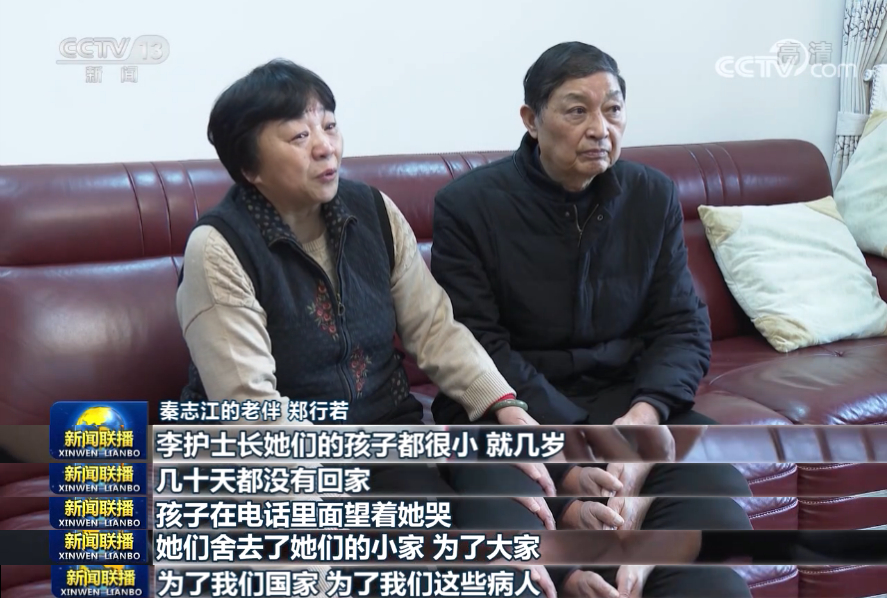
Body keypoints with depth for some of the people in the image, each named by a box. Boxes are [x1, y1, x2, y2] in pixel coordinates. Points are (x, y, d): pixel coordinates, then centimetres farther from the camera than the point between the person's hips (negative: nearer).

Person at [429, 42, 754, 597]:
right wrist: (568, 464, -22)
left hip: (627, 398, 3)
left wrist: (645, 414, -19)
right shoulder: (468, 205, -6)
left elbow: (683, 327, 3)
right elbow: (479, 353, -11)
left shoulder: (653, 195, 6)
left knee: (715, 487, -24)